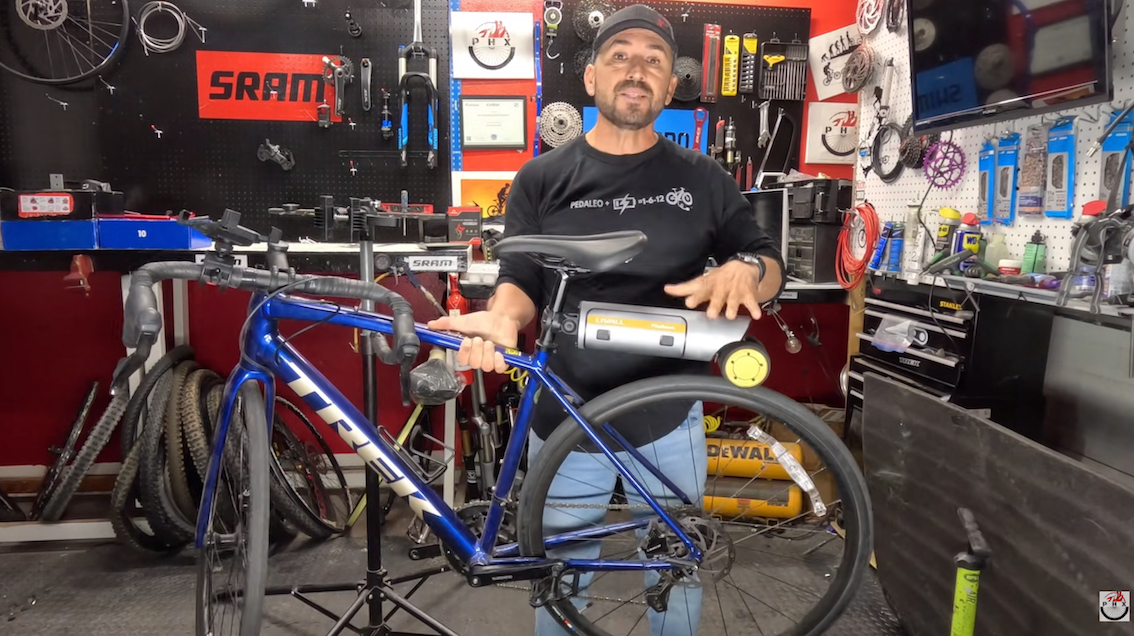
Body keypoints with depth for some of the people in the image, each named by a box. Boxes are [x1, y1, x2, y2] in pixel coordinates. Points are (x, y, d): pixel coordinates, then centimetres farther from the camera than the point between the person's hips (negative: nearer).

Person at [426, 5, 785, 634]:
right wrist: (502, 319, -28)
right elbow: (521, 279, -5)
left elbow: (771, 264, 3)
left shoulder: (703, 179, 0)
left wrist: (744, 270, -22)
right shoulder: (542, 178, -2)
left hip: (671, 418, 1)